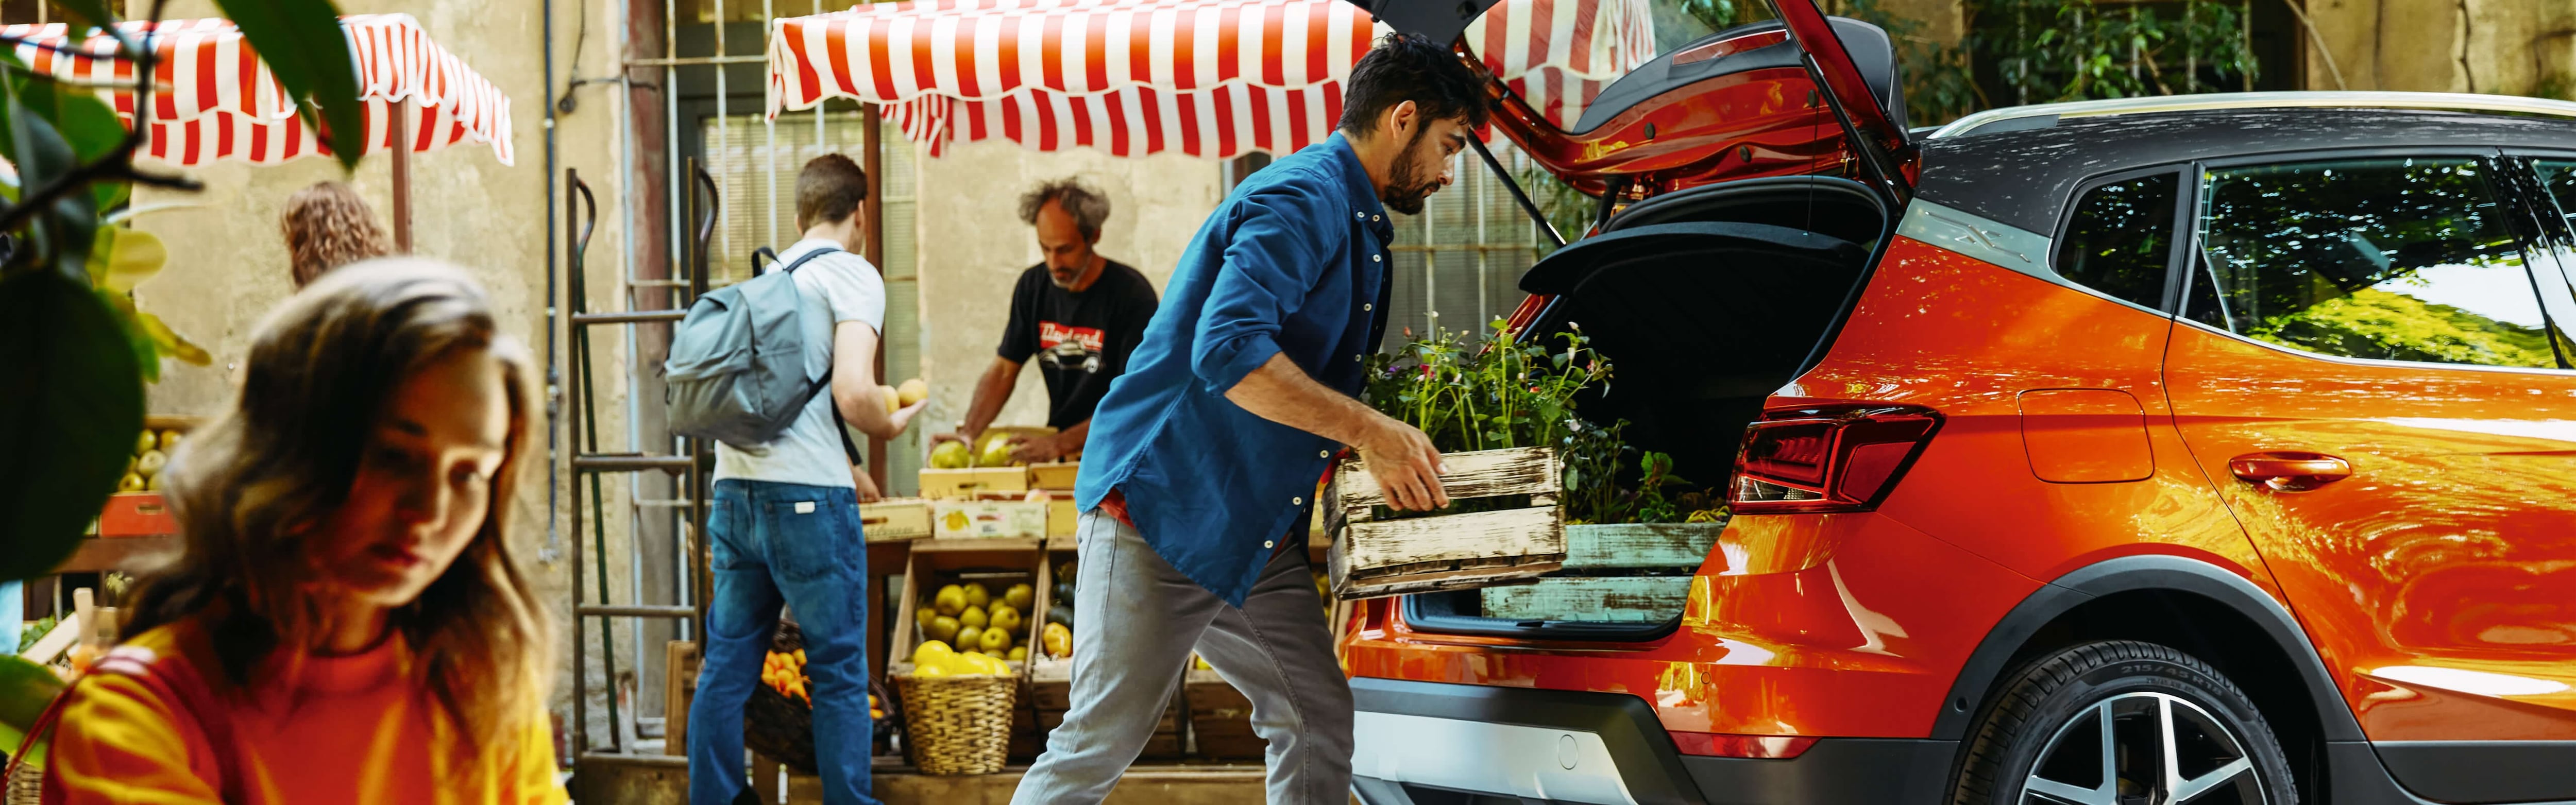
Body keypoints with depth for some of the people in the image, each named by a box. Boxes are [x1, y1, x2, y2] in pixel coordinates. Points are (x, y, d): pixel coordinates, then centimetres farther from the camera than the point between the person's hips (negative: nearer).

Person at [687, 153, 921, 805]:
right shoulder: (851, 276, -4)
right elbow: (852, 392, -18)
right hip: (807, 494, -7)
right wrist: (890, 427, 3)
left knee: (727, 661, 10)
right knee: (839, 668, 1)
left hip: (735, 484, 7)